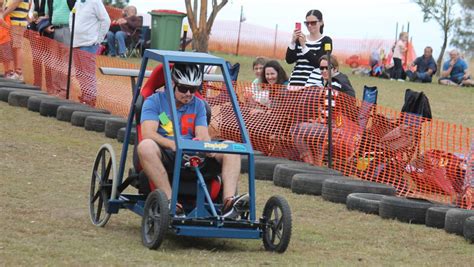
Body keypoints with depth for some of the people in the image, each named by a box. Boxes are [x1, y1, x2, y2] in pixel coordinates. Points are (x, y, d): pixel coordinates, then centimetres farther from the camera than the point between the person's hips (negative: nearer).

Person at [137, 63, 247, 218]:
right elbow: (148, 134, -14)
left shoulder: (198, 105, 15)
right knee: (146, 146, -37)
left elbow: (203, 135, 3)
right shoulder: (154, 101, 2)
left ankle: (229, 200, -34)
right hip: (165, 156, -4)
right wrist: (174, 145, -32)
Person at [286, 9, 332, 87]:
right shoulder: (299, 39, 15)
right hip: (295, 81, 4)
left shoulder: (326, 41, 4)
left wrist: (304, 46, -15)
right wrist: (293, 42, -6)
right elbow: (289, 60, 6)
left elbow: (318, 63, -8)